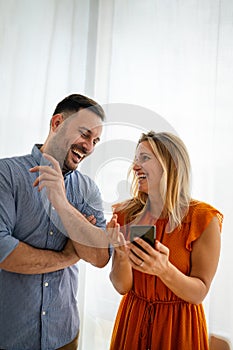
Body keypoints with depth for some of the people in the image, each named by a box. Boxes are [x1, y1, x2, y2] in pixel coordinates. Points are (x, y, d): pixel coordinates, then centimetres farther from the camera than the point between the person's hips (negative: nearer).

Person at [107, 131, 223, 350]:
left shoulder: (203, 219, -18)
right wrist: (123, 256, -27)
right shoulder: (126, 214, -9)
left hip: (179, 326, -2)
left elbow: (199, 294, -13)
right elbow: (122, 287, -7)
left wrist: (164, 270, -31)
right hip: (133, 320, 3)